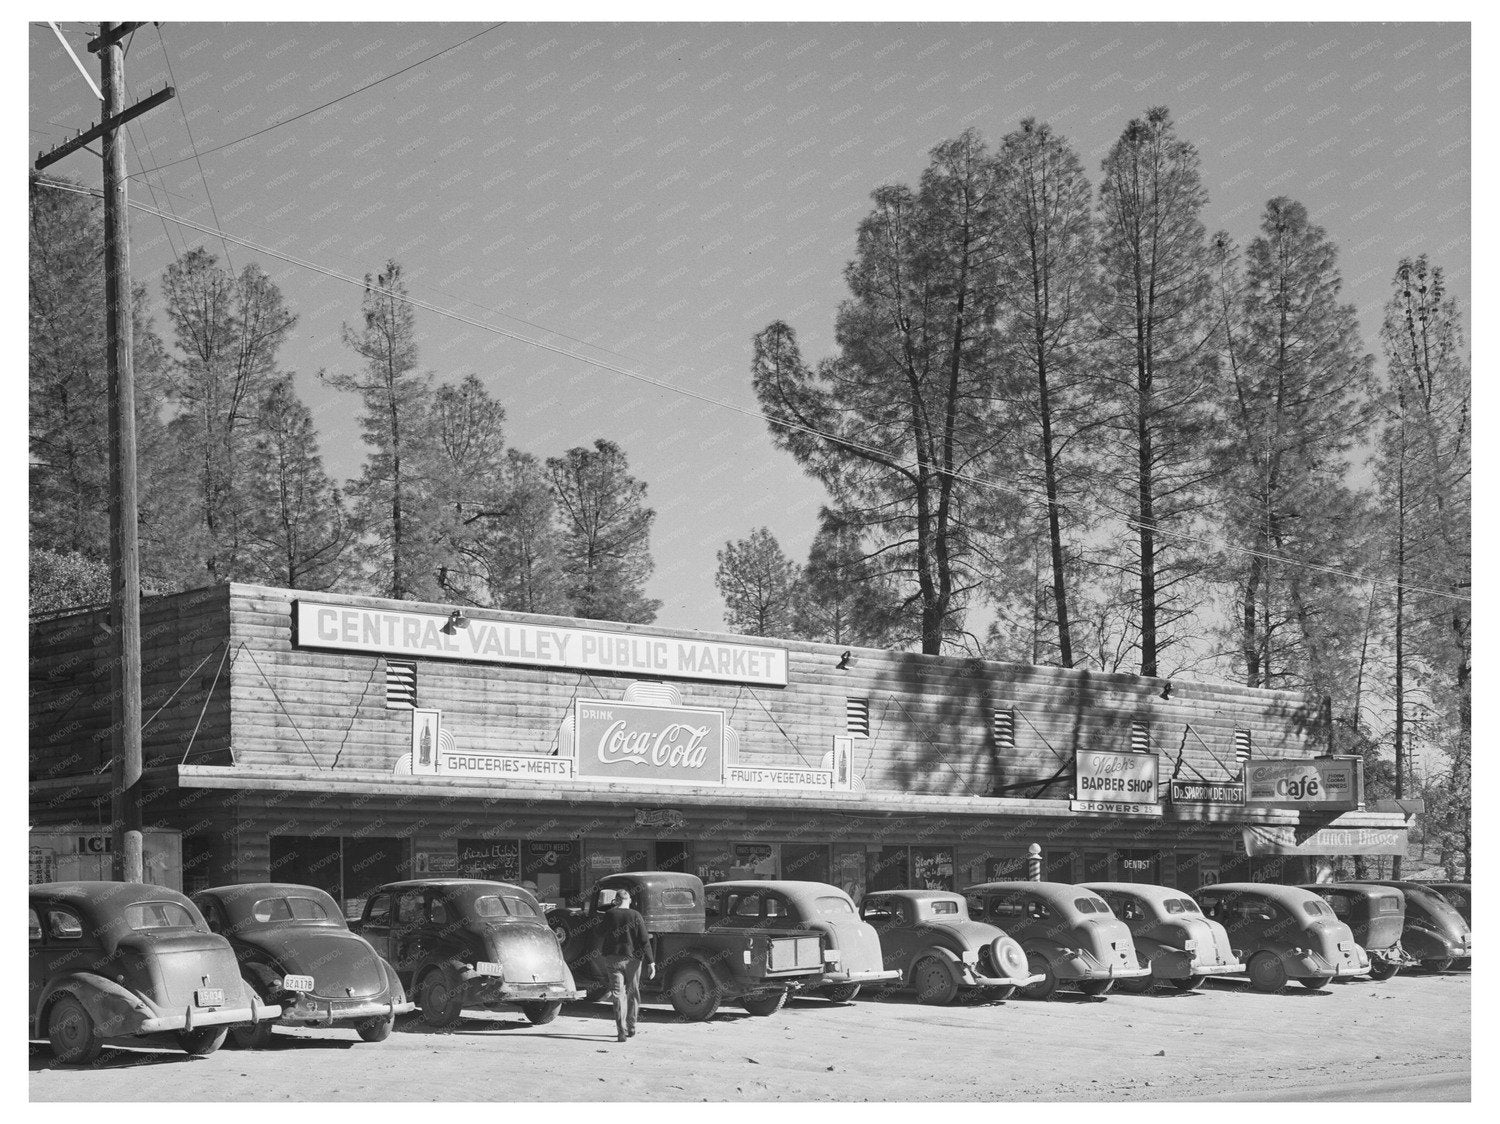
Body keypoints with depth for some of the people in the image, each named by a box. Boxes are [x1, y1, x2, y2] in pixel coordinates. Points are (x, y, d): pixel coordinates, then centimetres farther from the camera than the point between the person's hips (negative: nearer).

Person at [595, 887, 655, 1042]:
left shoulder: (609, 915, -2)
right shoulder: (635, 916, -6)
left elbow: (601, 935, 11)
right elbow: (644, 941, -9)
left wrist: (601, 952, 32)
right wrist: (651, 962, -7)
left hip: (612, 958, 0)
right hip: (632, 959, 0)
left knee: (618, 994, 0)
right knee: (633, 993, 16)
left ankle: (621, 1031, -12)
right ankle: (631, 1028, 25)